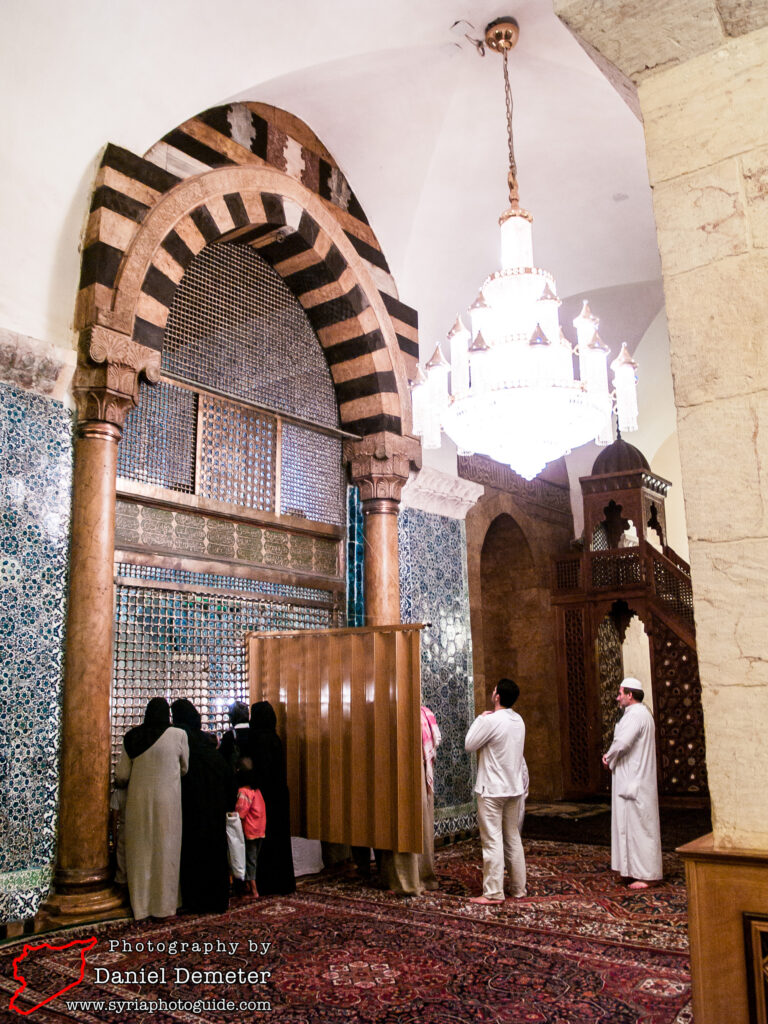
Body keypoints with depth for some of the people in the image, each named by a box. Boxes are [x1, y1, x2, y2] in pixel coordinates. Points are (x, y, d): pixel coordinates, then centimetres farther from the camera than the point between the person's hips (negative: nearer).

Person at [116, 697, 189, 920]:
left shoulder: (133, 737, -1)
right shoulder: (178, 735, -8)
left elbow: (121, 775, 2)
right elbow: (185, 768, 4)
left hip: (138, 801, 2)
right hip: (167, 801, -2)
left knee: (140, 851, 12)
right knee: (165, 851, 9)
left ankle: (140, 906, 21)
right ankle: (163, 905, 17)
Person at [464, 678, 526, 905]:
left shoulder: (491, 720, -19)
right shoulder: (519, 720, 5)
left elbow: (469, 744, -9)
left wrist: (480, 719, 0)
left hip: (492, 790, -7)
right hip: (514, 788, 8)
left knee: (493, 841, -2)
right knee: (513, 839, 15)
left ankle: (493, 893, 2)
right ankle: (518, 888, 22)